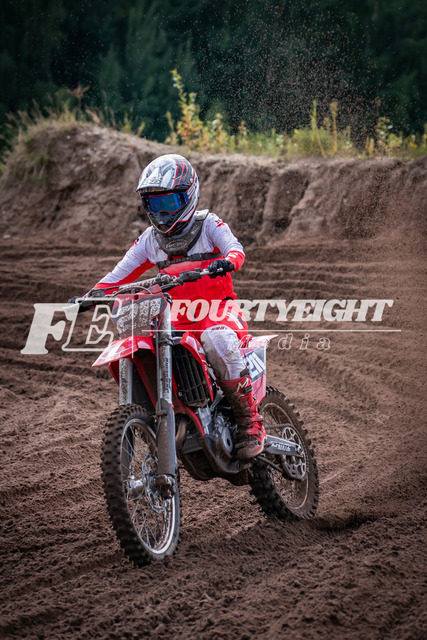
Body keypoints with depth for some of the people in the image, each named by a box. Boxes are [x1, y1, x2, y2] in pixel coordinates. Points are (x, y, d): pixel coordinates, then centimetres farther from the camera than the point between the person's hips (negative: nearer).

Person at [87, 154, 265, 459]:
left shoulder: (208, 224, 0)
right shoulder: (150, 240, 12)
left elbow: (235, 248, -17)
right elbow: (120, 274, 9)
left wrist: (226, 261, -42)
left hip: (217, 308, -5)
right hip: (175, 319, 5)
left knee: (217, 341, -40)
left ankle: (251, 422, -30)